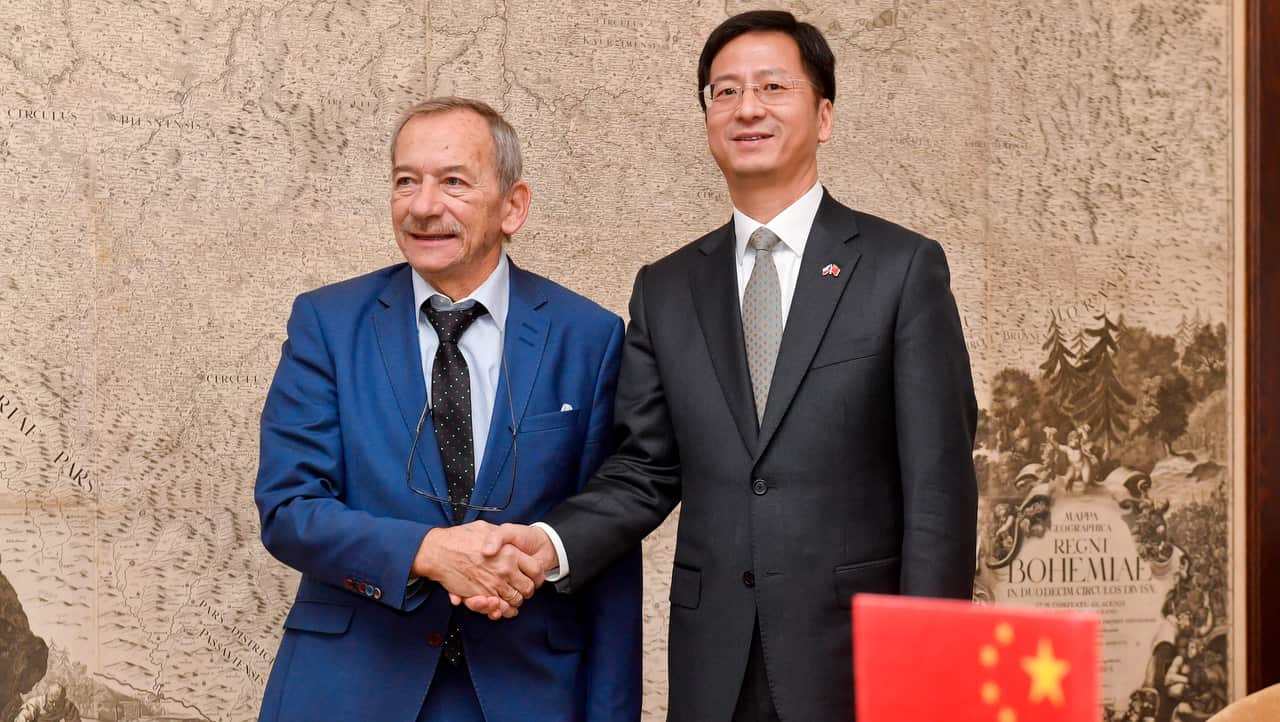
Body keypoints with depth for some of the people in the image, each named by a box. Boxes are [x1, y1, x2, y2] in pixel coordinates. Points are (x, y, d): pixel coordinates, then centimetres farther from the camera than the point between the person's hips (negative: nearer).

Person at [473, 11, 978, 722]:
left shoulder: (904, 267, -1)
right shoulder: (666, 290, 10)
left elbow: (940, 486, -5)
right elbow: (645, 471, 8)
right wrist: (548, 543, -10)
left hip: (855, 660, -3)